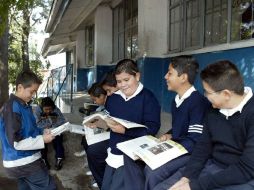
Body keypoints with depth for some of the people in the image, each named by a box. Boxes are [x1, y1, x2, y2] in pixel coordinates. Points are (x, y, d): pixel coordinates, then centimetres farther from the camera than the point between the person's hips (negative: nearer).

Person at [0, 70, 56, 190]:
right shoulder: (12, 108, -20)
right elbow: (15, 142, -24)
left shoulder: (24, 105, 9)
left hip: (23, 161, 9)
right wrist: (42, 139, -19)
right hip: (24, 163, -9)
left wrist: (42, 132, 1)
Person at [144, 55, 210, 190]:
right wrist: (169, 136, 1)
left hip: (191, 154, -8)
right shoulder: (176, 101, 11)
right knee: (147, 168, -9)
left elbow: (194, 142, -21)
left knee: (154, 174, -23)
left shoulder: (198, 102, -18)